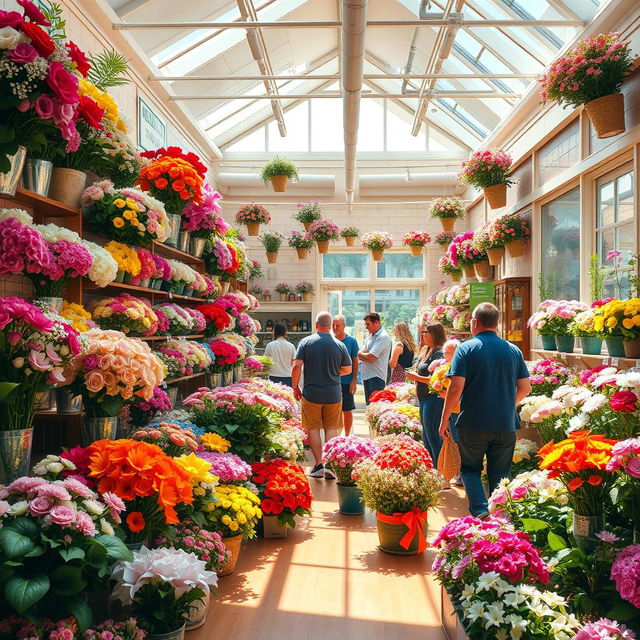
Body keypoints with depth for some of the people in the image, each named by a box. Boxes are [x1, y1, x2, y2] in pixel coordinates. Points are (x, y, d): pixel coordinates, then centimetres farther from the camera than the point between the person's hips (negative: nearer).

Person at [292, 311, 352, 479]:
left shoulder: (306, 342, -6)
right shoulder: (339, 345, -1)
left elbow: (297, 367, -10)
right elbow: (348, 370, 7)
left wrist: (295, 387, 3)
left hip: (311, 394, -1)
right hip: (334, 394, 1)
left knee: (313, 429, 10)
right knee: (332, 429, 12)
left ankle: (319, 465, 9)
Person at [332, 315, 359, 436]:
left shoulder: (351, 341, -3)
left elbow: (355, 362, 0)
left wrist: (354, 380, -6)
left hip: (346, 381, -2)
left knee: (347, 411, 4)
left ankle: (347, 436, 17)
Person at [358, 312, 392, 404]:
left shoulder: (383, 337, -11)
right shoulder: (370, 336, 17)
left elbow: (371, 357, -18)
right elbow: (360, 355, 11)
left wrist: (361, 354, 1)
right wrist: (365, 355, -10)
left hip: (376, 377, -9)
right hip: (366, 376, 9)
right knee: (369, 405, 12)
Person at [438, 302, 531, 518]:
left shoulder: (466, 348, -9)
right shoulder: (514, 350, 4)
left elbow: (456, 387, -14)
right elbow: (525, 388, 8)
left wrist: (445, 419, -5)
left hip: (473, 423, -3)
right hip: (506, 424, 3)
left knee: (470, 469, 14)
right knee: (500, 475, 14)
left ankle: (480, 511, -2)